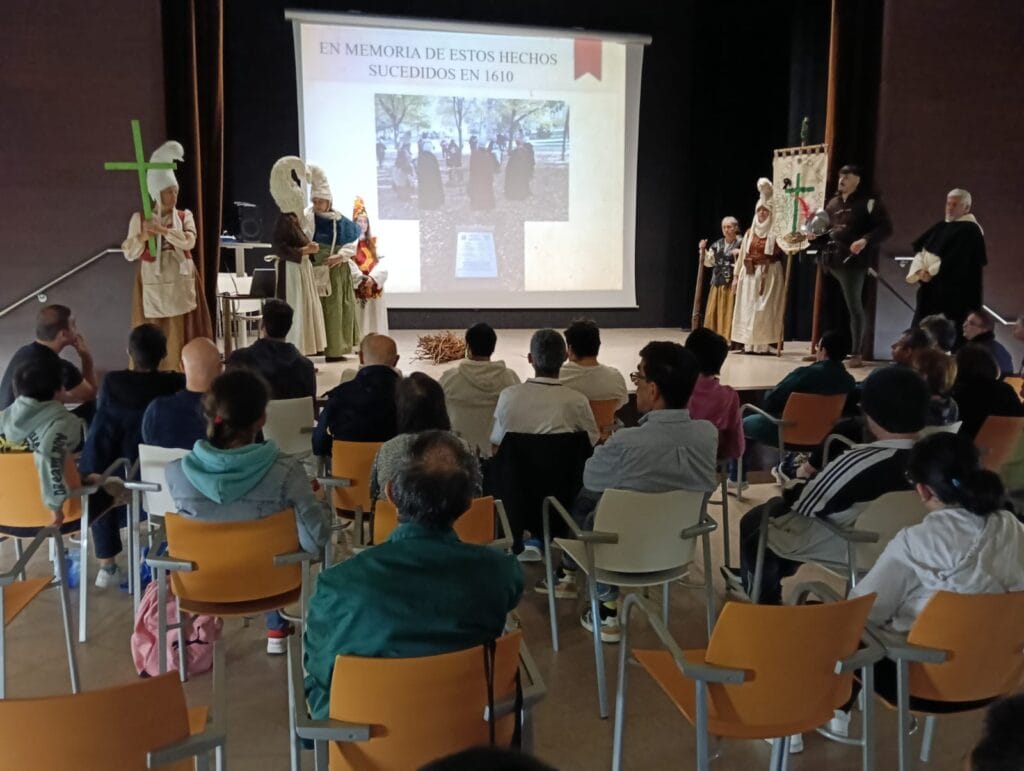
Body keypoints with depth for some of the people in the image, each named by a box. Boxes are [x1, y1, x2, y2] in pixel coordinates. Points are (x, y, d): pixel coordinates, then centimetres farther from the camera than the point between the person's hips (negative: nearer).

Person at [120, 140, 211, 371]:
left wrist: (163, 230, -24)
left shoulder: (185, 216, 4)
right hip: (153, 285, -1)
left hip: (181, 284, 1)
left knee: (179, 335, 2)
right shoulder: (139, 218, 1)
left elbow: (189, 241, -14)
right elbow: (129, 254, -2)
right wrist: (143, 237, -19)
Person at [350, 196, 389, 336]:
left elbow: (380, 264, 2)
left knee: (374, 319, 4)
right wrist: (361, 278, -19)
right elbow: (349, 265, -10)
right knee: (359, 318, -6)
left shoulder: (372, 243, 14)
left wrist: (372, 278, -15)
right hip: (357, 288, -4)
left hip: (374, 289, 4)